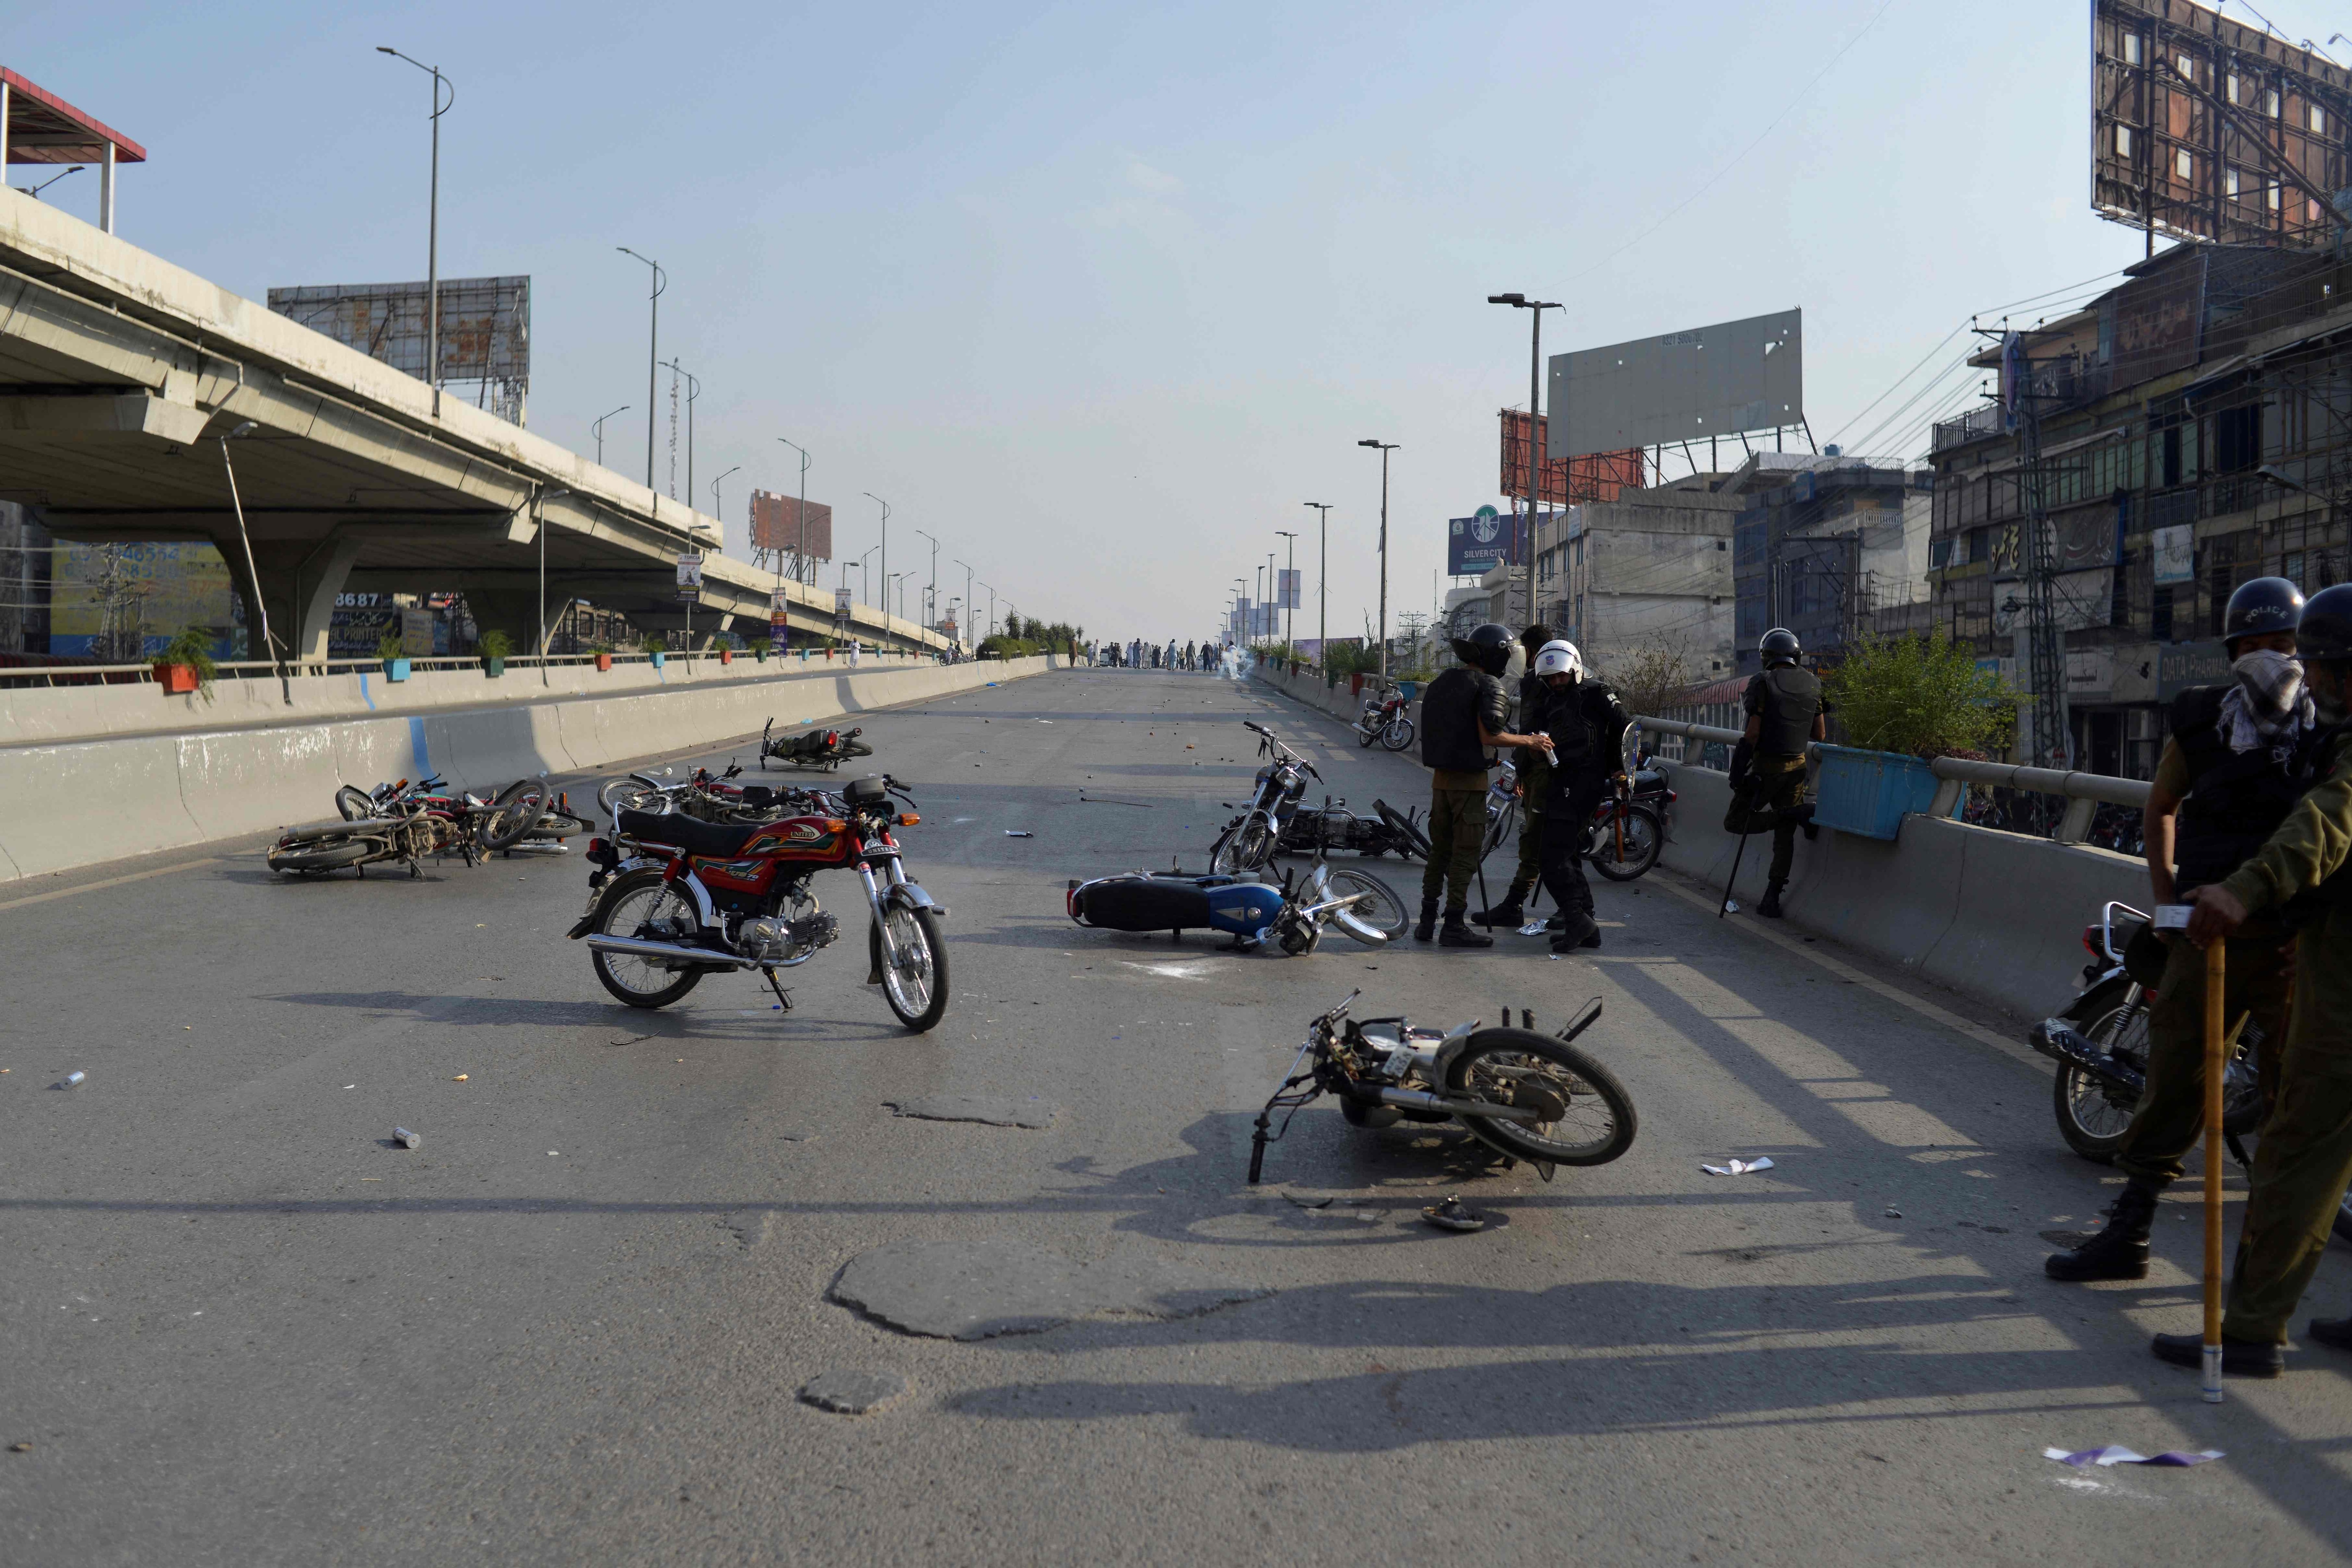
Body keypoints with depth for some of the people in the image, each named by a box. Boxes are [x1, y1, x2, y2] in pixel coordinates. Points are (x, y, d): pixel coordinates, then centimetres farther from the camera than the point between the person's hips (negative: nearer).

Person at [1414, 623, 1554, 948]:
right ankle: (1454, 926, -1)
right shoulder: (1488, 686, -12)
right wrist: (1529, 741, -10)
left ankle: (1427, 921, 16)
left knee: (1440, 849, 14)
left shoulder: (1441, 683, 13)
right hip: (1469, 778, -7)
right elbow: (1489, 736, -21)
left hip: (1440, 777, 8)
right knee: (1465, 853, -2)